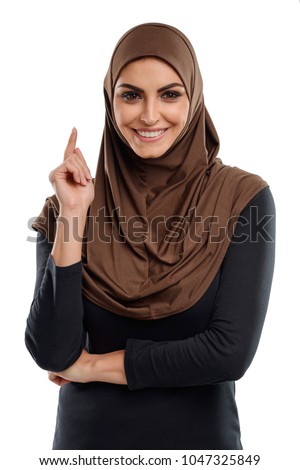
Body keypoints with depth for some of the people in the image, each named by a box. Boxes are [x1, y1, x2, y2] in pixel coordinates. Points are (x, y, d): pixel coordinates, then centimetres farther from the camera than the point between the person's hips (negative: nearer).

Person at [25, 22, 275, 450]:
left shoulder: (243, 197, -12)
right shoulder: (72, 205, -7)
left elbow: (231, 352, -18)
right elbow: (52, 353, -13)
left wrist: (92, 366, -11)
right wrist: (72, 218, -19)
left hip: (200, 436, -1)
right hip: (87, 435, 1)